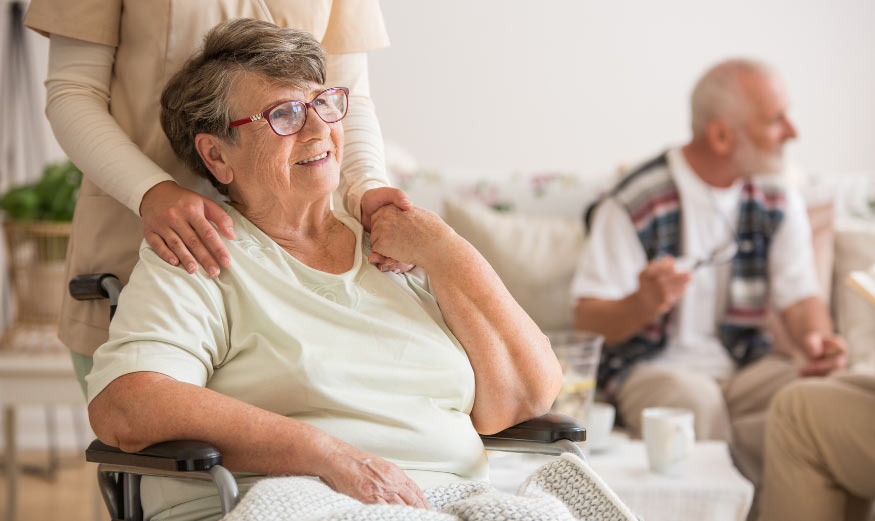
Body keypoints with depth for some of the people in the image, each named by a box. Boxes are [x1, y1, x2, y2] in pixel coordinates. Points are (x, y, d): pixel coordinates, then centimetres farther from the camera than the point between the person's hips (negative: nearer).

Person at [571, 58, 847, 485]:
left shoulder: (778, 200, 7)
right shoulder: (634, 204, -10)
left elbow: (800, 297, 8)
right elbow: (588, 321, -10)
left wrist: (817, 339, -17)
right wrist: (644, 304, -33)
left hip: (746, 366, 4)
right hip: (653, 365, -4)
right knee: (695, 402, -38)